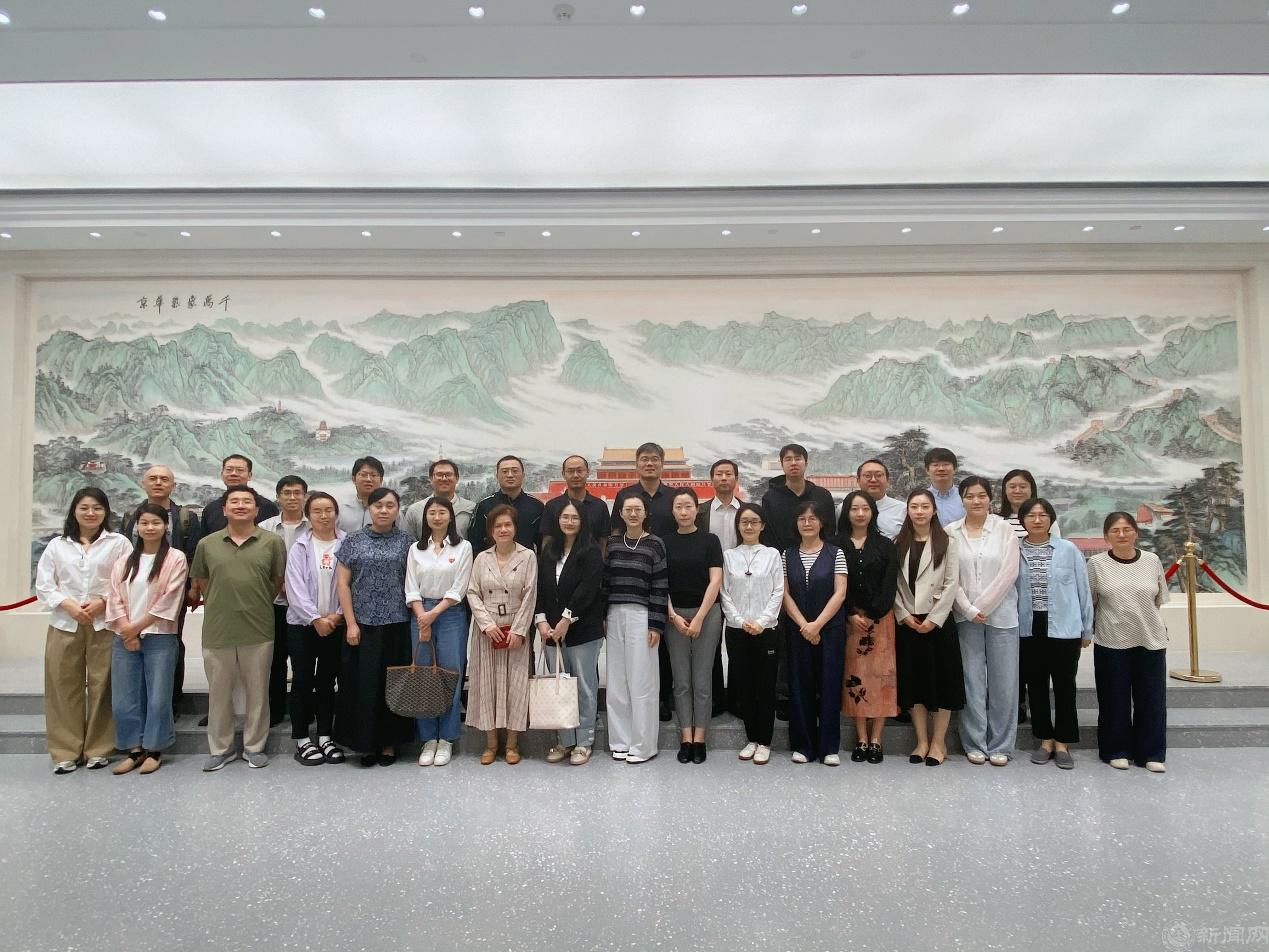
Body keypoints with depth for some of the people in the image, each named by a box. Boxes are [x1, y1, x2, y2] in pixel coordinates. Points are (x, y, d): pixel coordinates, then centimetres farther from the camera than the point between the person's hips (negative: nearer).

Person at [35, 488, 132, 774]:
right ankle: (66, 751, 15)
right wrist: (69, 605, -9)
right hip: (64, 624, 2)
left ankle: (98, 749, 14)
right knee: (64, 687, 4)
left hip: (105, 624, -2)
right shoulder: (57, 545, 9)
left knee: (101, 686, 3)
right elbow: (44, 585, 6)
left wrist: (103, 602, -13)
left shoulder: (119, 543, 2)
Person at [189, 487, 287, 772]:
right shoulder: (207, 544, 4)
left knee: (257, 691, 9)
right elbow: (200, 582, 13)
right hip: (217, 630, 1)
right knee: (219, 692, 12)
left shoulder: (273, 542, -2)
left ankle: (255, 747, 23)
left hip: (259, 630, -1)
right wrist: (220, 607, 9)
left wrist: (258, 606, 8)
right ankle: (219, 749, 26)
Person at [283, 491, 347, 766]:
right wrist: (316, 619, -15)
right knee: (303, 681, 5)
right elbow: (296, 588, -8)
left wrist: (338, 614, -11)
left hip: (335, 625, 1)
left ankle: (325, 737, 20)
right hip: (303, 623, -1)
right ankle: (302, 740, 16)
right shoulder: (300, 547, -2)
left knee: (327, 681, 10)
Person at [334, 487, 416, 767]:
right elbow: (342, 583, 0)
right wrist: (351, 623, -6)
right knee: (363, 684, 3)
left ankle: (389, 743, 19)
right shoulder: (353, 540, 2)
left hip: (396, 624, 1)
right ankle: (366, 744, 17)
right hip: (362, 624, 0)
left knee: (393, 683, 6)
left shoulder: (405, 542, 4)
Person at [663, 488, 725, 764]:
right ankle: (686, 739, 13)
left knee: (702, 679, 2)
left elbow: (715, 581, -6)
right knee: (681, 680, 6)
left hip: (706, 613, -2)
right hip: (674, 615, 2)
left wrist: (699, 618, -12)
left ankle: (699, 739, 11)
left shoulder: (710, 540, -1)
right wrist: (673, 616, -8)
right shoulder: (664, 542, 4)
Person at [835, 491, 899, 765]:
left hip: (880, 619, 0)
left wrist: (872, 616, -10)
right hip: (848, 619, 0)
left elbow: (889, 585, -1)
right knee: (854, 675, 0)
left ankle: (876, 739, 6)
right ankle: (861, 739, 8)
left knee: (880, 674, -2)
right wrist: (851, 616, -10)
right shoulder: (836, 546, 4)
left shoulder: (885, 545, 6)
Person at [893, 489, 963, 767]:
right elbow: (893, 585, 3)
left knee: (942, 679, 2)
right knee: (913, 680, 6)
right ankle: (922, 741, 17)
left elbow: (951, 584, -6)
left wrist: (933, 619, -12)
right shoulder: (898, 544, 8)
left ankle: (938, 743, 13)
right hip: (907, 623, 3)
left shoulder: (946, 543, 0)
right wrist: (904, 616, -8)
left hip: (938, 622, -2)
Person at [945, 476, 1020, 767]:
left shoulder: (1004, 529, 1)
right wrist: (969, 609, -9)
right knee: (971, 681, 4)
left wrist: (982, 607, -9)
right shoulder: (951, 532, 3)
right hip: (965, 616, 0)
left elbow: (1009, 573, -6)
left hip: (1001, 614, 0)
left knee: (1003, 681, 3)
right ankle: (975, 744, 15)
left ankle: (1000, 745, 15)